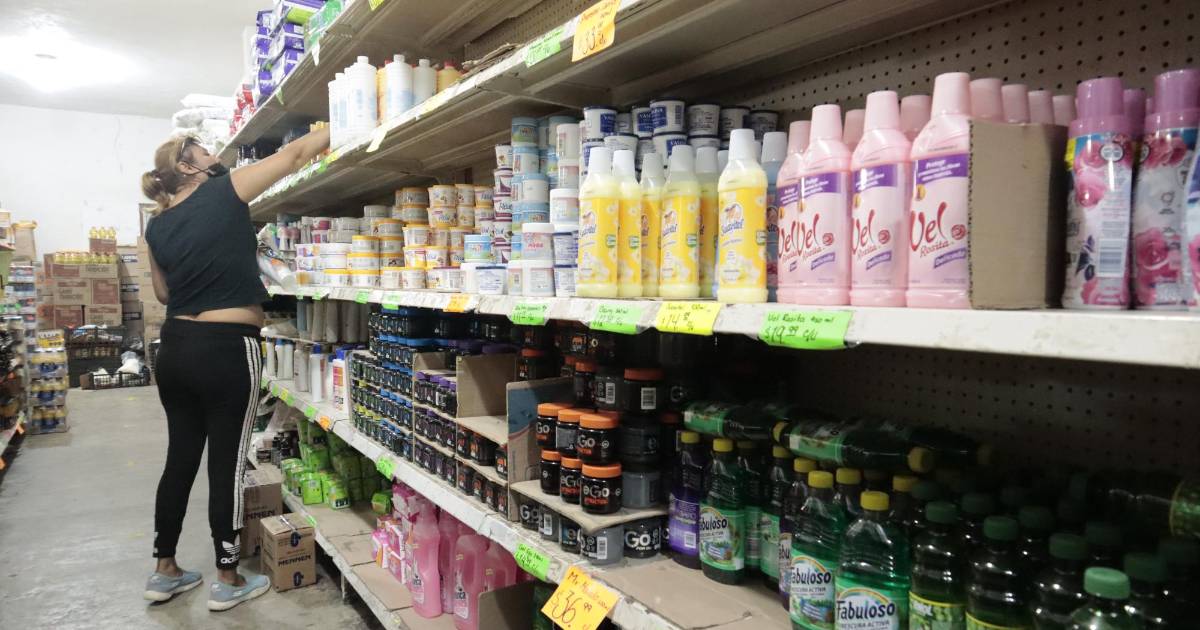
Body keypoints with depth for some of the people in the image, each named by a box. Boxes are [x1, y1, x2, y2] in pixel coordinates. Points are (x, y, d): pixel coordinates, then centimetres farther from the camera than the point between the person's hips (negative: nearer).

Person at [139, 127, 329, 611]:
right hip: (226, 350, -7)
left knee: (180, 458, 16)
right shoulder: (223, 193, -8)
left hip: (175, 347, 7)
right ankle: (227, 581, 15)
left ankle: (164, 572, 28)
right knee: (227, 464, 3)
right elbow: (293, 156, -5)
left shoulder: (157, 227, 9)